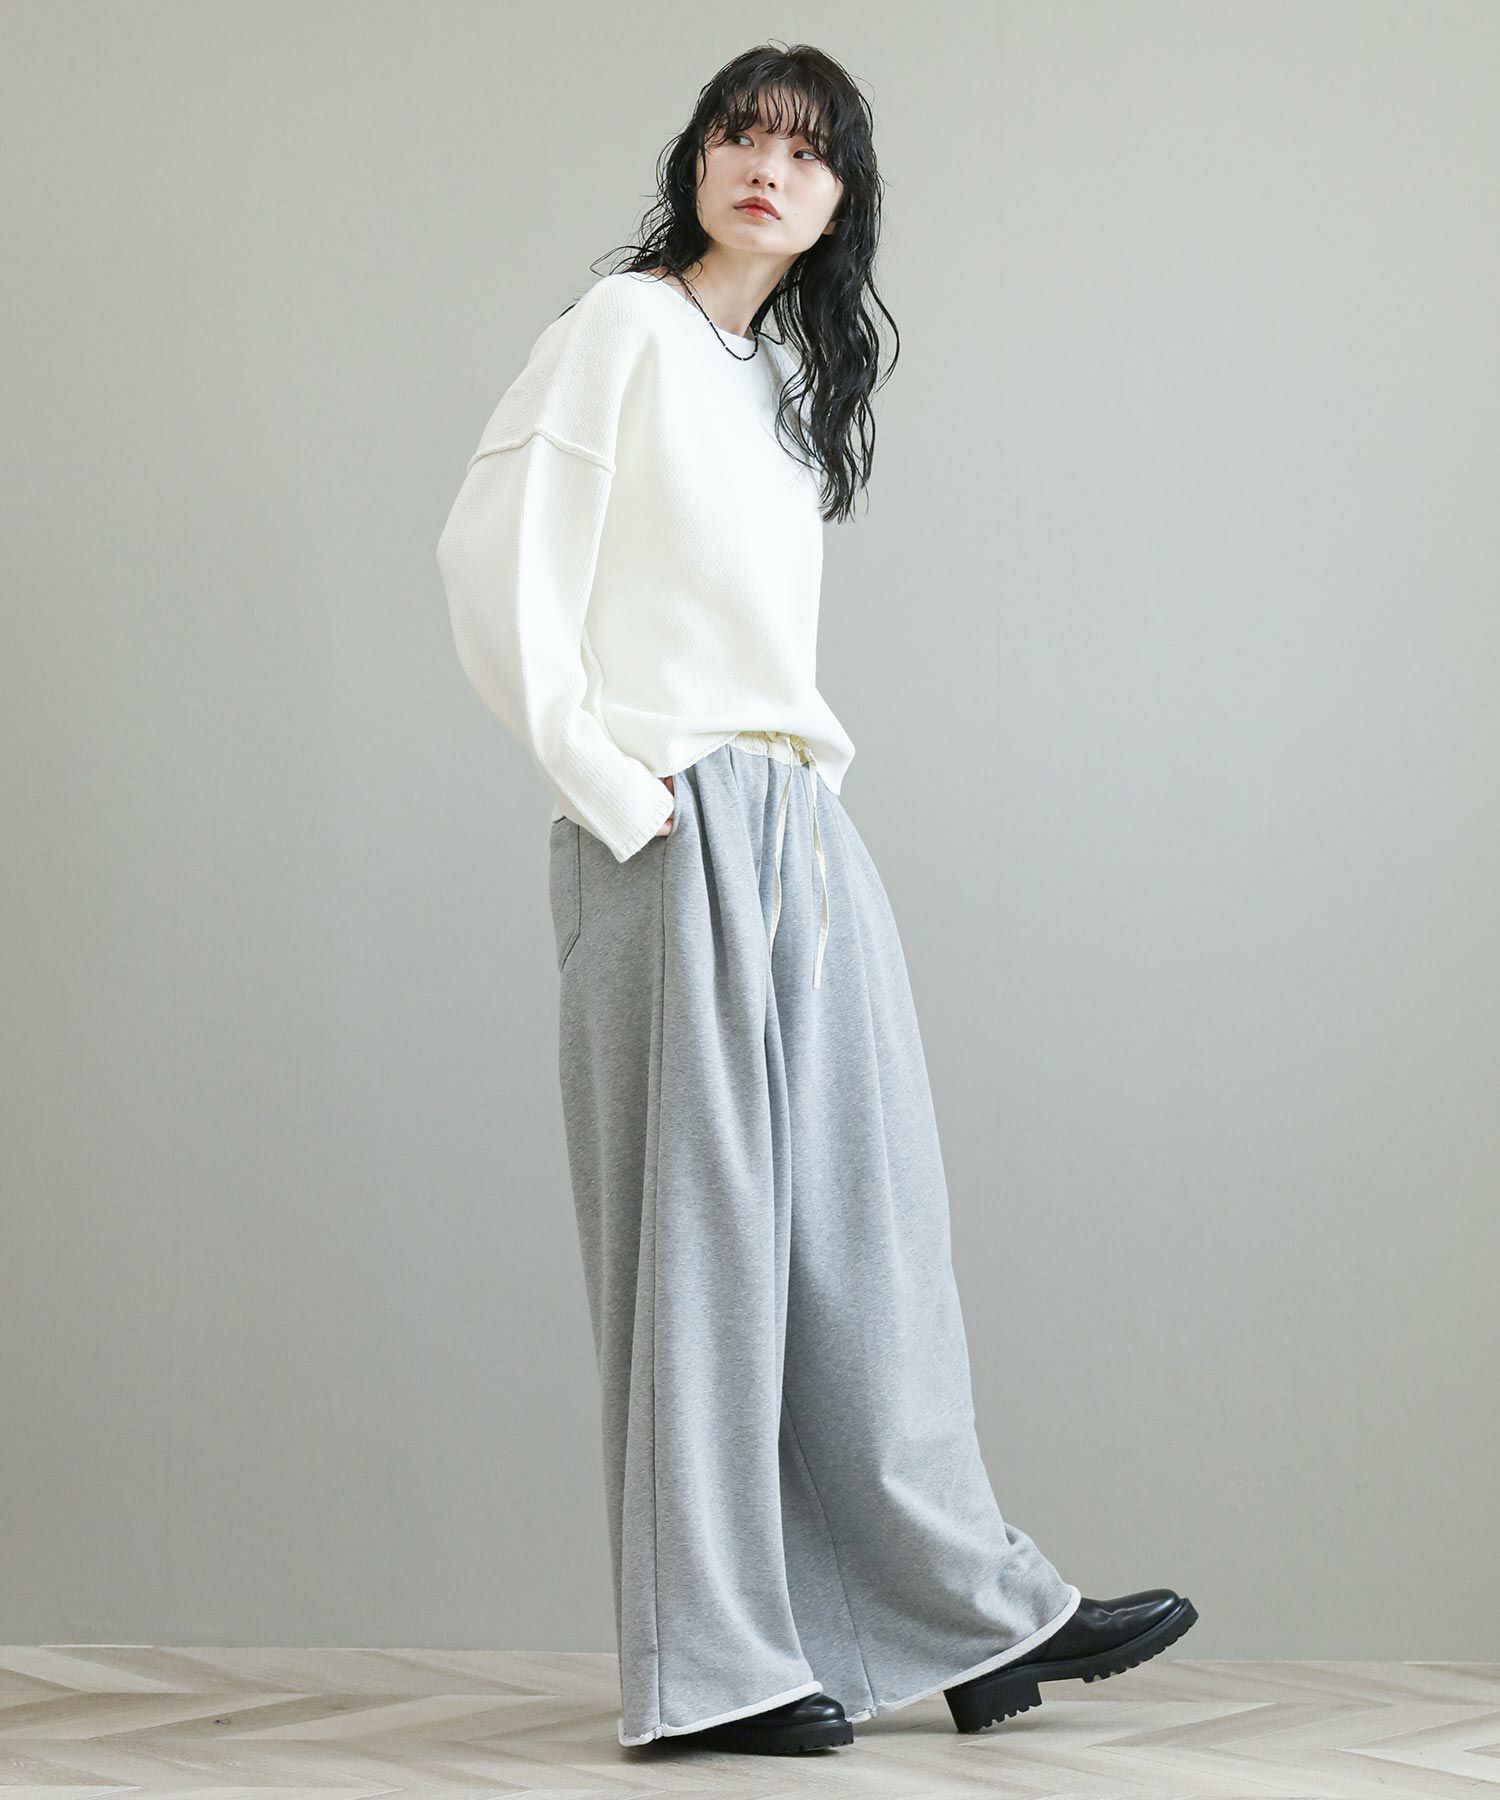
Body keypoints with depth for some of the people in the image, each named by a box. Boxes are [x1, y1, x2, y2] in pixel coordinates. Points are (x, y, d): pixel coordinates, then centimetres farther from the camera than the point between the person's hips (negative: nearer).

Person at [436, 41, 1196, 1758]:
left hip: (803, 831, 7)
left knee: (859, 1215, 8)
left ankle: (969, 1611, 14)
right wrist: (607, 784, -12)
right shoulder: (625, 327, -2)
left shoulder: (793, 374, 21)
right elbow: (493, 556, -10)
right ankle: (712, 1662, 3)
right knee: (699, 1222, -4)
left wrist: (811, 777, 10)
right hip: (676, 830, -7)